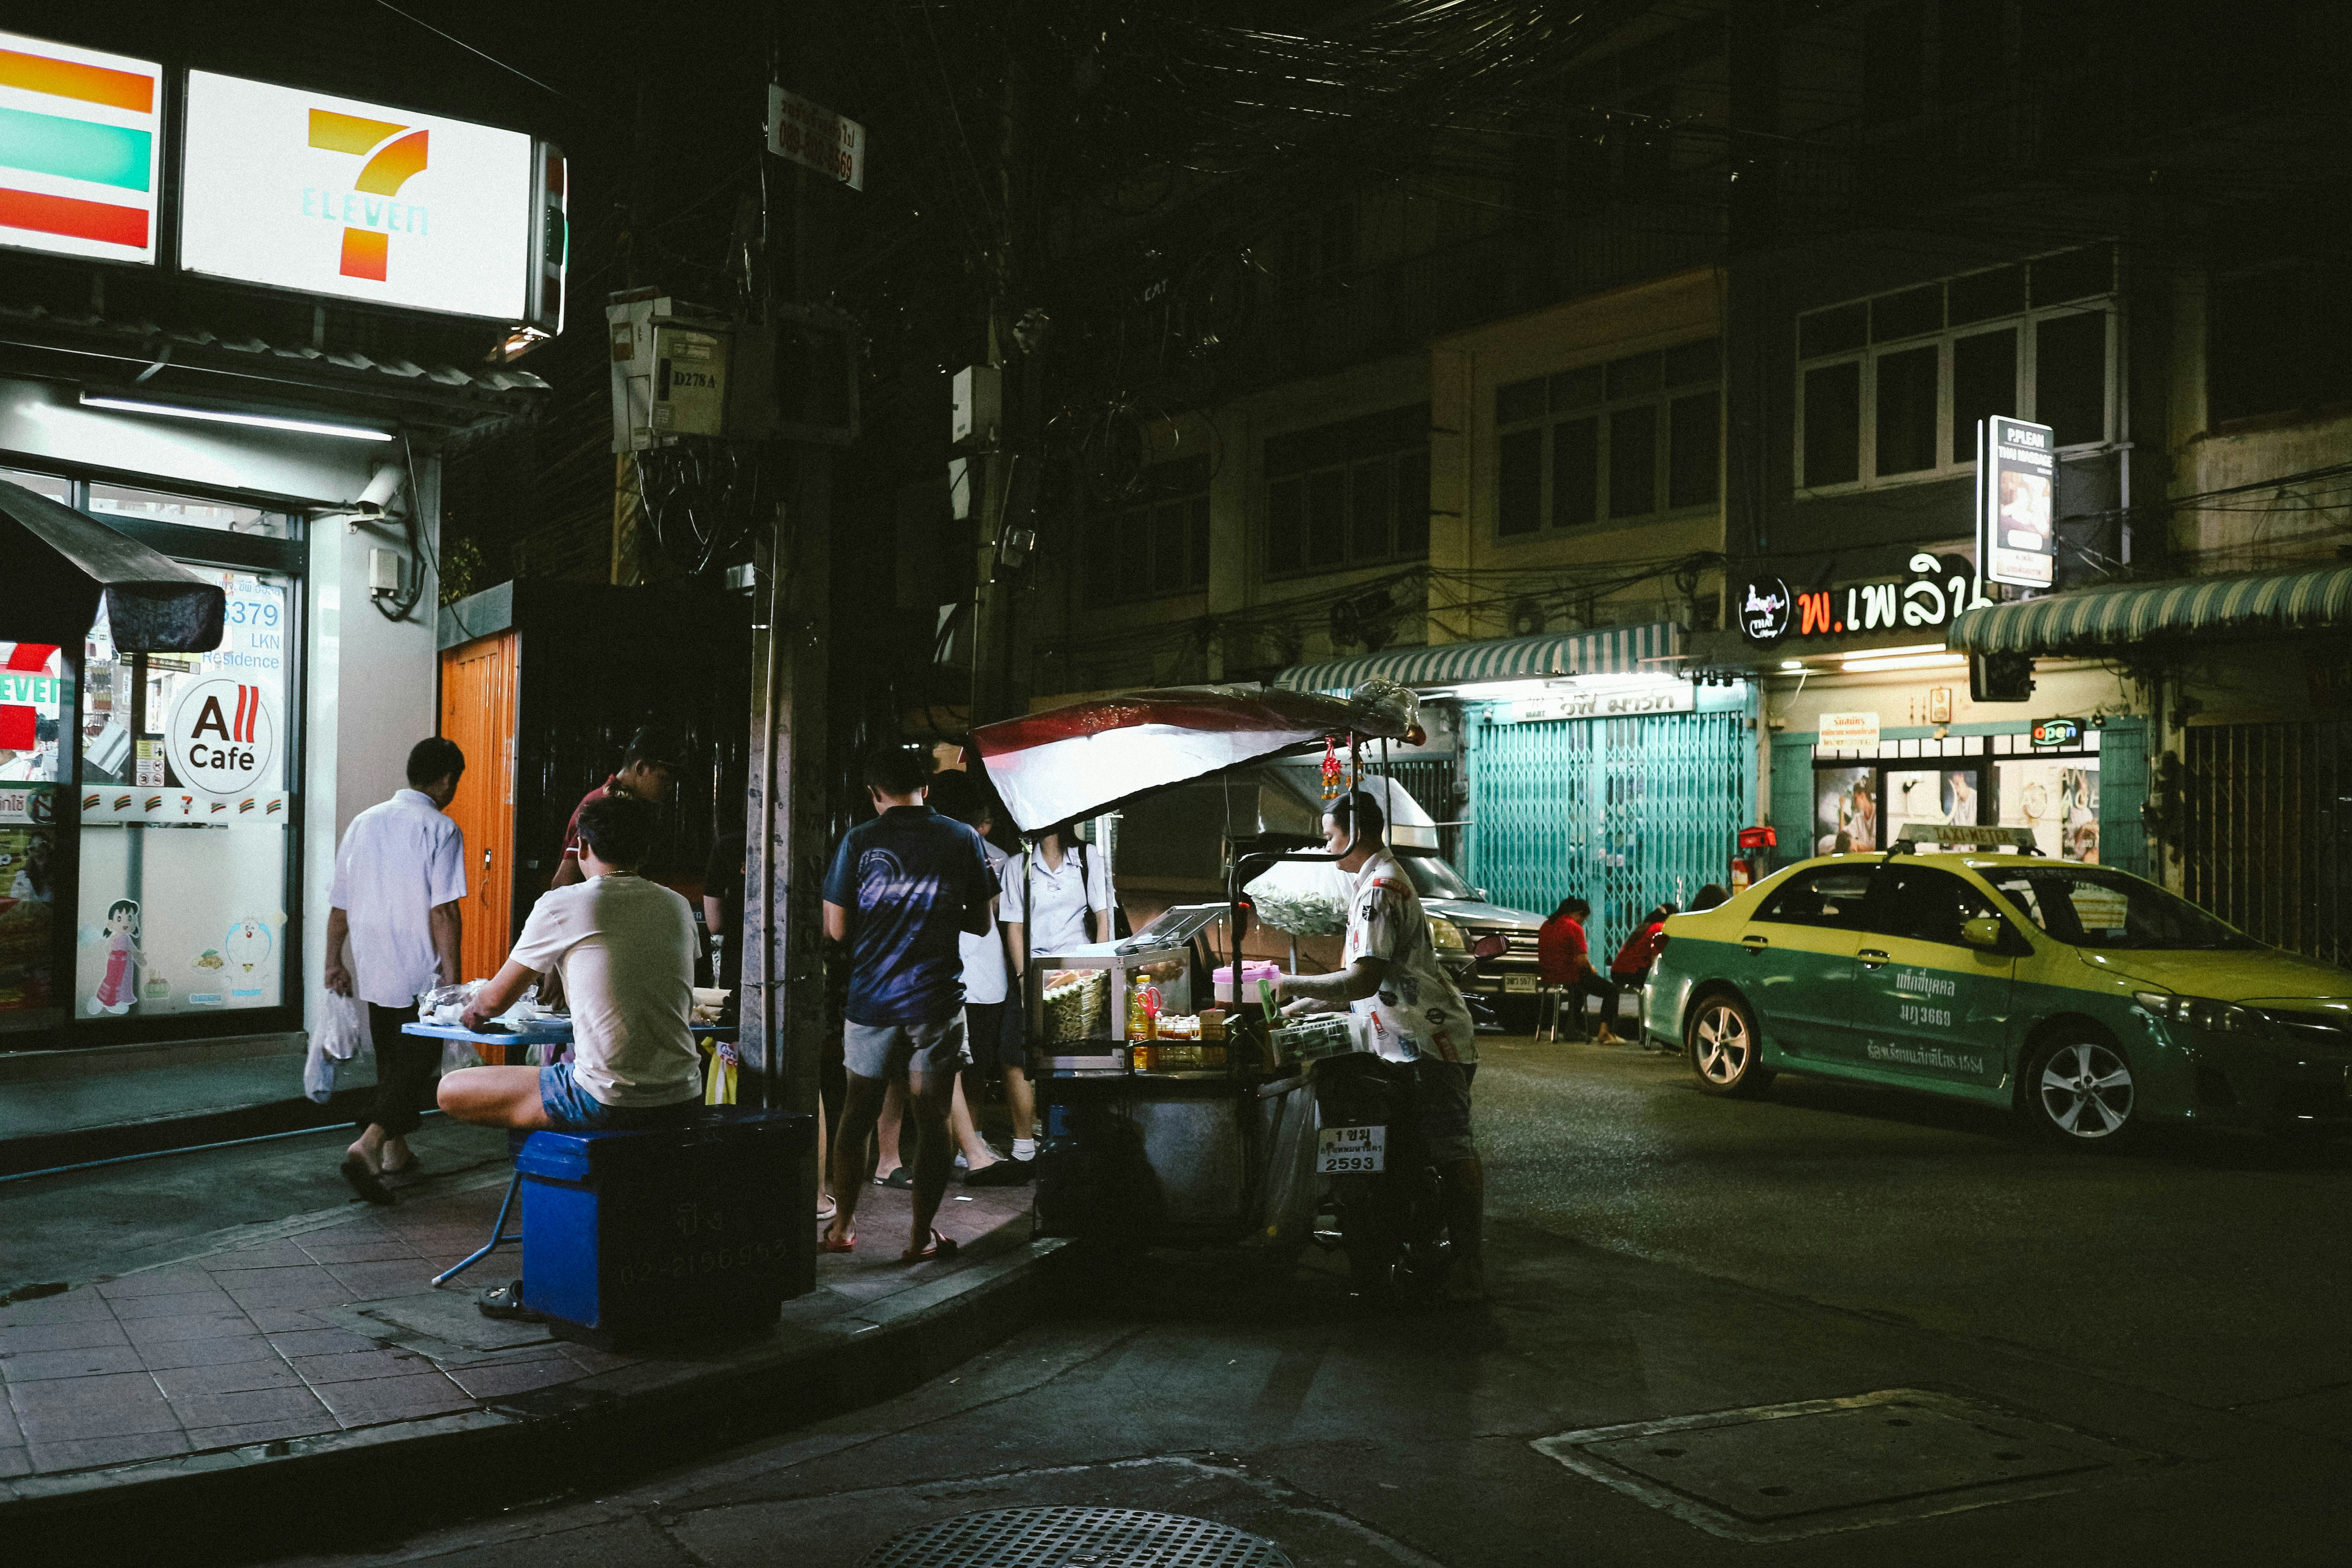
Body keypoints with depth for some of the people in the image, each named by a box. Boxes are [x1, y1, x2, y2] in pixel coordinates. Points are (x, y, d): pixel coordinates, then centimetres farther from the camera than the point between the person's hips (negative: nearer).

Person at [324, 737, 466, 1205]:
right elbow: (443, 911, -18)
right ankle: (367, 1145, -18)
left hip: (372, 969, 7)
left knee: (391, 1058, 20)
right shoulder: (441, 829, -12)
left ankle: (395, 1150, 29)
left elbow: (339, 904, 12)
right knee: (417, 1062, -1)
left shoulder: (364, 822, 8)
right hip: (419, 975, -7)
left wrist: (335, 962, 20)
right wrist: (451, 974, -13)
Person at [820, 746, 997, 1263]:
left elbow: (837, 928, -3)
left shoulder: (859, 841, -4)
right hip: (937, 1000, 0)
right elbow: (981, 924, 4)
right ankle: (922, 1236, 10)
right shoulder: (963, 839, -2)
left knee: (858, 1112, 15)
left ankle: (843, 1225, 24)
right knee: (931, 1120, 7)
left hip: (871, 1000, 1)